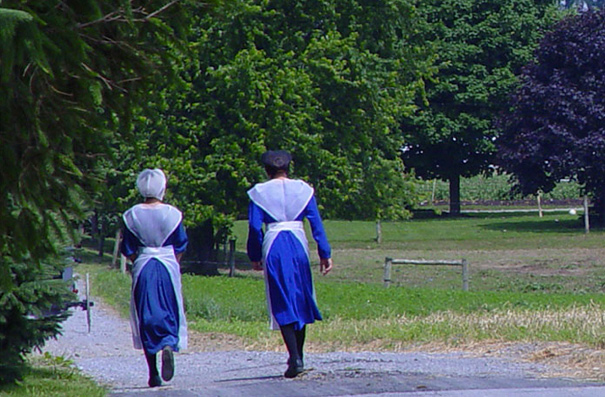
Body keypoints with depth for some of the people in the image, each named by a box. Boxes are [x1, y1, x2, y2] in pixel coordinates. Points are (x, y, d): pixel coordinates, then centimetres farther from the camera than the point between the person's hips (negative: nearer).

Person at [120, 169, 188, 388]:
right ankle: (169, 345, -25)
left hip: (143, 268, 1)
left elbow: (128, 250, 2)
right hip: (168, 265, 0)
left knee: (146, 317, 6)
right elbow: (181, 246, 4)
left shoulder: (132, 215, -3)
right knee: (170, 312, 8)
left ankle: (153, 374, 3)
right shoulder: (173, 214, -4)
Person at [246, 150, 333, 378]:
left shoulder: (259, 193, 1)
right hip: (299, 244, 2)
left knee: (282, 305, -1)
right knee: (301, 301, 16)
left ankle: (295, 359, -13)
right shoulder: (303, 190, 6)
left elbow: (254, 227, -3)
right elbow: (316, 223, 3)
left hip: (274, 247, -2)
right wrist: (324, 254, 5)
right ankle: (298, 356, 21)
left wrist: (255, 256, 7)